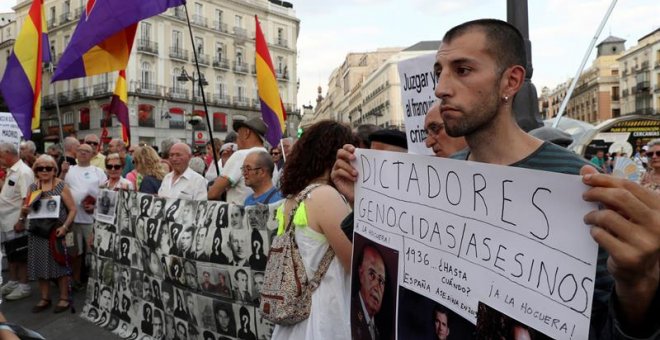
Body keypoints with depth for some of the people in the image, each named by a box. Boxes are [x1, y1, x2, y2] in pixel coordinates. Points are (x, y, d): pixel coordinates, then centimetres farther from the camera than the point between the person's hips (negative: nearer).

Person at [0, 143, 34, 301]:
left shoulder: (24, 172, -19)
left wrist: (21, 220, -23)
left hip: (17, 223, -9)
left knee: (21, 256, 2)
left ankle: (23, 286, 13)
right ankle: (13, 282, 32)